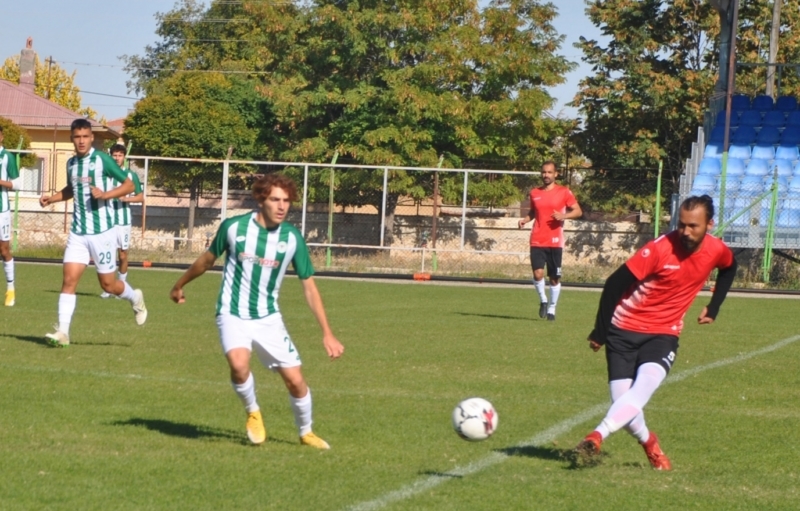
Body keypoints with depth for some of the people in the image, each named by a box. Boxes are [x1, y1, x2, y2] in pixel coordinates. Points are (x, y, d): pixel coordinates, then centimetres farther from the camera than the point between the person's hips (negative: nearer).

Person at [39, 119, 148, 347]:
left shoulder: (102, 160, -10)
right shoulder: (71, 163, 8)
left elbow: (129, 185, -7)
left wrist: (106, 194, -22)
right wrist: (51, 198, 10)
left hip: (102, 231, -4)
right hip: (78, 232, 4)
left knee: (108, 284, 5)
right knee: (69, 279, -8)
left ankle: (135, 298, 37)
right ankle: (62, 332, -9)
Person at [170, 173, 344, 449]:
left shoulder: (292, 237, -7)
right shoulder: (234, 227, -12)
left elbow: (309, 286, 1)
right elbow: (208, 259, 8)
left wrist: (327, 333, -2)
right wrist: (179, 285, 23)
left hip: (268, 318, 2)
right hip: (233, 315, -2)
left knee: (295, 380, -2)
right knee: (239, 365, -30)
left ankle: (306, 433, 26)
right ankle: (252, 412, 1)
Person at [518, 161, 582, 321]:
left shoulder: (564, 192, 0)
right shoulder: (534, 193, 10)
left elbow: (578, 211, 0)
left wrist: (564, 216, -18)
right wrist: (525, 219, 2)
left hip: (555, 241, -2)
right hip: (537, 241, 2)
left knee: (554, 278, 4)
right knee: (538, 274, -14)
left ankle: (551, 308, 18)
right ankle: (543, 300, 11)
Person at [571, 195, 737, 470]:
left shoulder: (717, 251, -6)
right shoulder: (660, 249, -21)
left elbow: (729, 268, 22)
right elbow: (615, 283, -15)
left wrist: (713, 308, 20)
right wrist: (600, 331, -10)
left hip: (664, 334, 3)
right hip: (625, 330, -2)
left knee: (645, 385, -27)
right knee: (624, 403, -8)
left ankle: (596, 437, -37)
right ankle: (649, 443, 22)